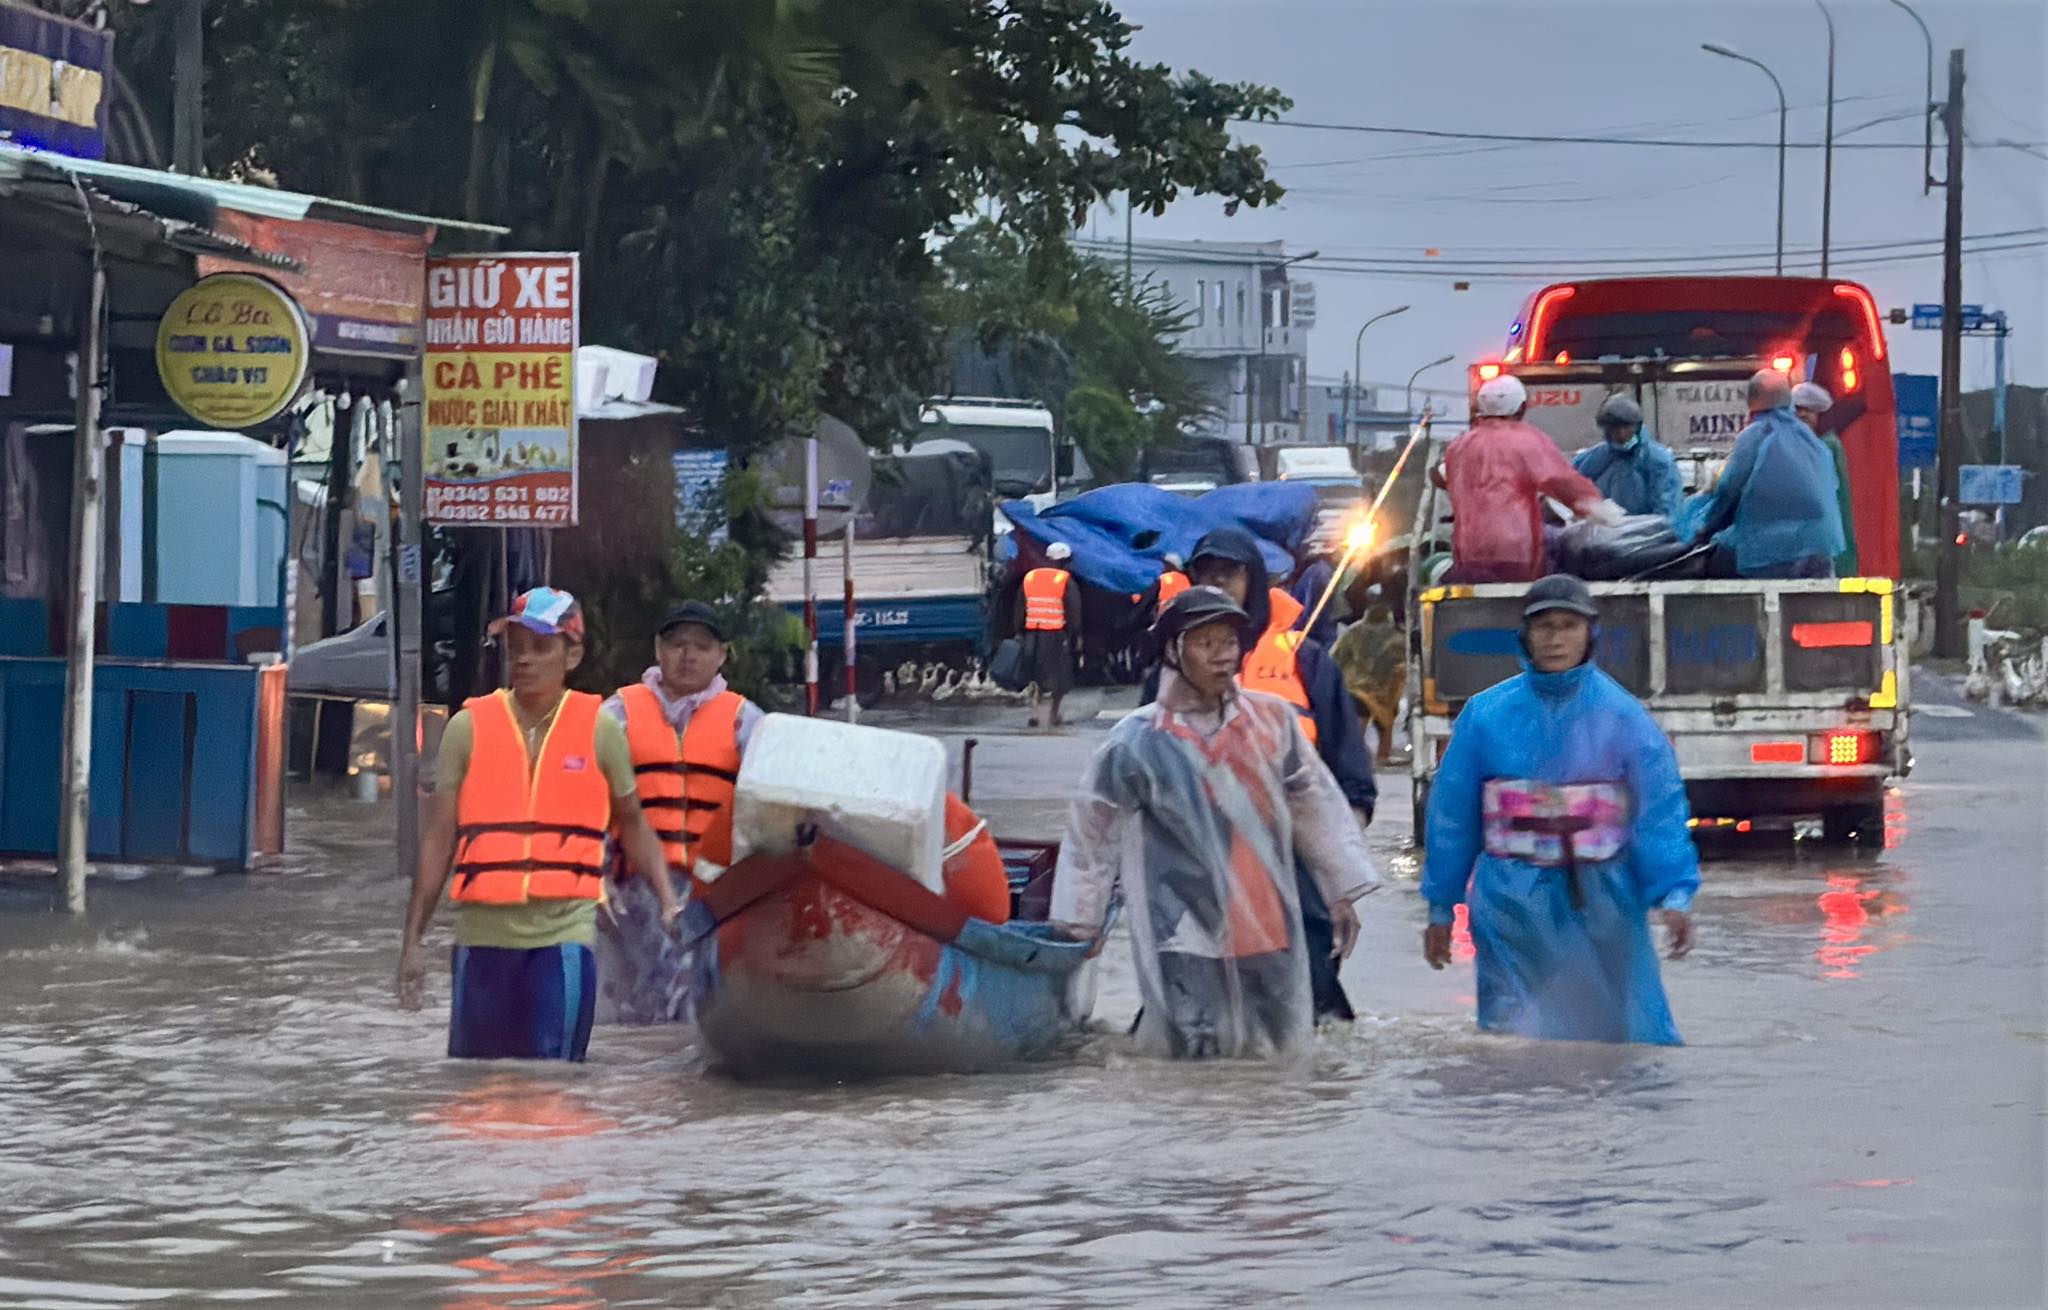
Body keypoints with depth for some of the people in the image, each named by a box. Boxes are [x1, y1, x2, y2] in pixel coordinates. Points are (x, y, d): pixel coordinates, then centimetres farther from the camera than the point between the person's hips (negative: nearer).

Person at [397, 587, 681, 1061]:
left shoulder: (598, 729, 3)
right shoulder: (470, 727, 4)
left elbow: (631, 823, 15)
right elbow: (438, 839, 6)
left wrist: (667, 901, 1)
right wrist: (412, 942, 3)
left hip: (563, 933, -2)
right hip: (483, 933, 2)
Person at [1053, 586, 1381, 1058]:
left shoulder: (1272, 720, 4)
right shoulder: (1137, 743, -4)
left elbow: (1317, 807, 15)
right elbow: (1092, 837, 5)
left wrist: (1342, 893, 16)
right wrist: (1077, 928, 9)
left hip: (1271, 931, 4)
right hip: (1186, 941, -4)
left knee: (1277, 1046, 9)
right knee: (1198, 1053, -12)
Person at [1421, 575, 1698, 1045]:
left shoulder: (1621, 715, 0)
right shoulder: (1487, 715, 2)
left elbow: (1660, 808, -6)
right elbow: (1452, 811, 8)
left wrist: (1674, 895, -18)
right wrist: (1441, 907, 10)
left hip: (1601, 903, 0)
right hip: (1514, 901, 0)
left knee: (1631, 1036, 0)